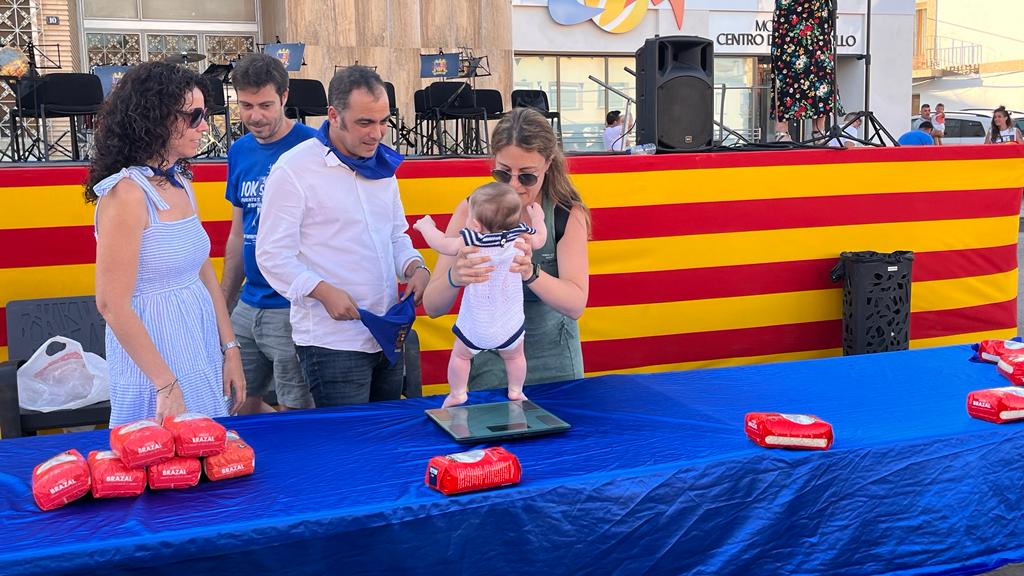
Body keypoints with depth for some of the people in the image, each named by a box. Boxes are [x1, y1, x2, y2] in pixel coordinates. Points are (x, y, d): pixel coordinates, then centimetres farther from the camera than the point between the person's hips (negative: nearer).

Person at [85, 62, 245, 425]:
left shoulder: (180, 184, 6)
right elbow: (112, 305, -19)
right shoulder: (127, 193, -18)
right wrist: (167, 384, -19)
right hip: (153, 351, -8)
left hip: (203, 342, 8)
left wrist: (230, 349, 5)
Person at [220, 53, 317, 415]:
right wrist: (222, 304, 17)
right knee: (241, 406, 15)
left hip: (293, 308, -6)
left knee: (295, 414, 3)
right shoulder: (240, 151, 8)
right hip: (248, 307, 7)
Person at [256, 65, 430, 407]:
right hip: (331, 342, -7)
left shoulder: (382, 164, 11)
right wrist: (324, 291, -23)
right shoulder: (294, 169, -10)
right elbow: (272, 255, -11)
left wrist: (415, 267, 1)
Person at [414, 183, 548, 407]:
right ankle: (515, 392, 34)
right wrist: (537, 218, 26)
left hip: (475, 326, -2)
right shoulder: (520, 236, -12)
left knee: (460, 355, 22)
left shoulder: (471, 242, -21)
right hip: (509, 325, 2)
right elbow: (540, 240, 8)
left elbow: (443, 244, -12)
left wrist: (426, 225, 7)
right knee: (515, 356, 27)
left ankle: (457, 394, 27)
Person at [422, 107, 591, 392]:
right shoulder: (472, 210, -10)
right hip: (488, 363, 0)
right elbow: (432, 307, -14)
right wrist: (454, 278, -37)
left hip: (553, 364, 0)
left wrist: (530, 273, -40)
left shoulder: (568, 215, -9)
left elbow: (575, 305, -21)